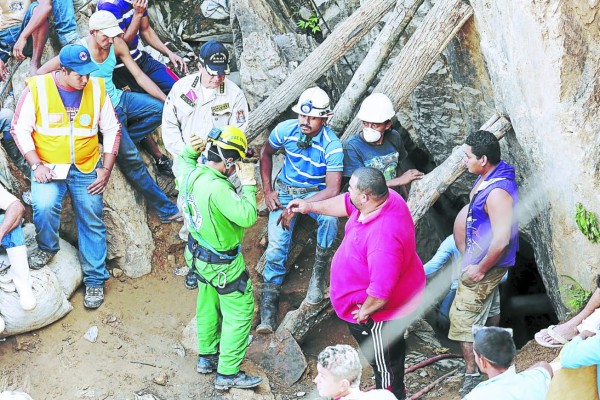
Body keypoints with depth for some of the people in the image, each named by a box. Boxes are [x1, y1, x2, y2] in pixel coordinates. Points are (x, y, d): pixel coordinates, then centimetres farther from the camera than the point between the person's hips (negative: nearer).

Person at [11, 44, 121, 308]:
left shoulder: (97, 89, -6)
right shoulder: (37, 89, -13)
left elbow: (112, 129, 3)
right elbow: (20, 129, -6)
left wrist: (106, 169, -2)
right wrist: (36, 165, -16)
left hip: (86, 168, 2)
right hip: (48, 166, -2)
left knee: (92, 222, 2)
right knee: (44, 206, -26)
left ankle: (95, 280, 17)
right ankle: (47, 248, 6)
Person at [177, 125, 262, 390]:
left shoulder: (190, 174, -9)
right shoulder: (217, 189, -36)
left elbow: (183, 161, 17)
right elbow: (247, 217, -39)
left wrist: (191, 150, -3)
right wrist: (248, 185, -28)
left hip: (200, 255, 9)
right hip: (224, 264, -9)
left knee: (208, 305, 26)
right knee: (240, 312, 7)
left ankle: (206, 357, 43)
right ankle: (228, 373, 14)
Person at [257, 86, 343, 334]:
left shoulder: (332, 145, -23)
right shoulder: (286, 130, -13)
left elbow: (332, 190, -25)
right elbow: (266, 153, 9)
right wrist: (267, 190, 1)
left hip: (316, 192, -2)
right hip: (285, 190, 2)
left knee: (330, 219, -36)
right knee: (277, 246, -14)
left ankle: (318, 275, -14)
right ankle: (268, 304, -2)